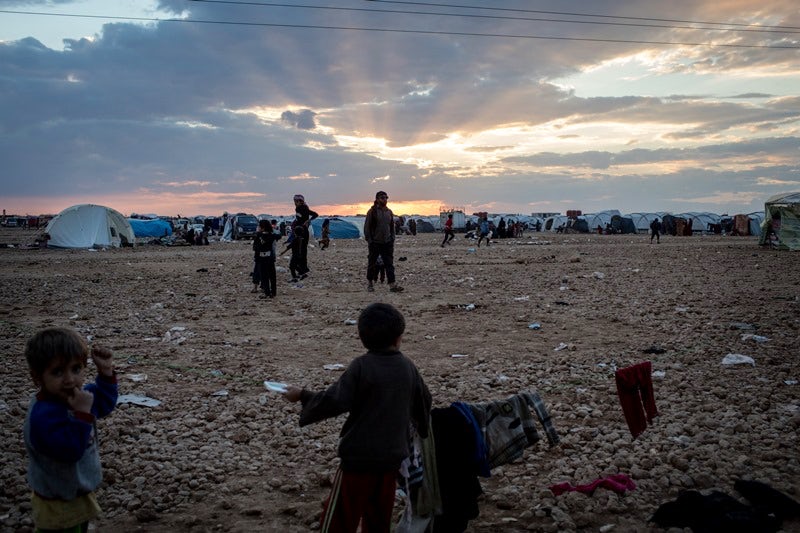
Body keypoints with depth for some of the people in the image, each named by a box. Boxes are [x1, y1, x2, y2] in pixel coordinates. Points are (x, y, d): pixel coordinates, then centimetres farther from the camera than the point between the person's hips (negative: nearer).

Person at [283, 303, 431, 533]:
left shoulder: (361, 366, -15)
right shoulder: (408, 367, 1)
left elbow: (334, 402, -21)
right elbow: (423, 405, 14)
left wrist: (302, 396, -7)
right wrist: (420, 429, 34)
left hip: (358, 456, -5)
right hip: (392, 457, 5)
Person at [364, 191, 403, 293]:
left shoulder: (389, 212, 10)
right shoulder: (372, 211, -6)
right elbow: (367, 227, -6)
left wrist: (392, 239, 8)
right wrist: (369, 240, -11)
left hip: (387, 243, 4)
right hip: (375, 243, -4)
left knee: (390, 264, -3)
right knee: (372, 263, 7)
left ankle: (392, 285, -6)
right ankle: (370, 283, 22)